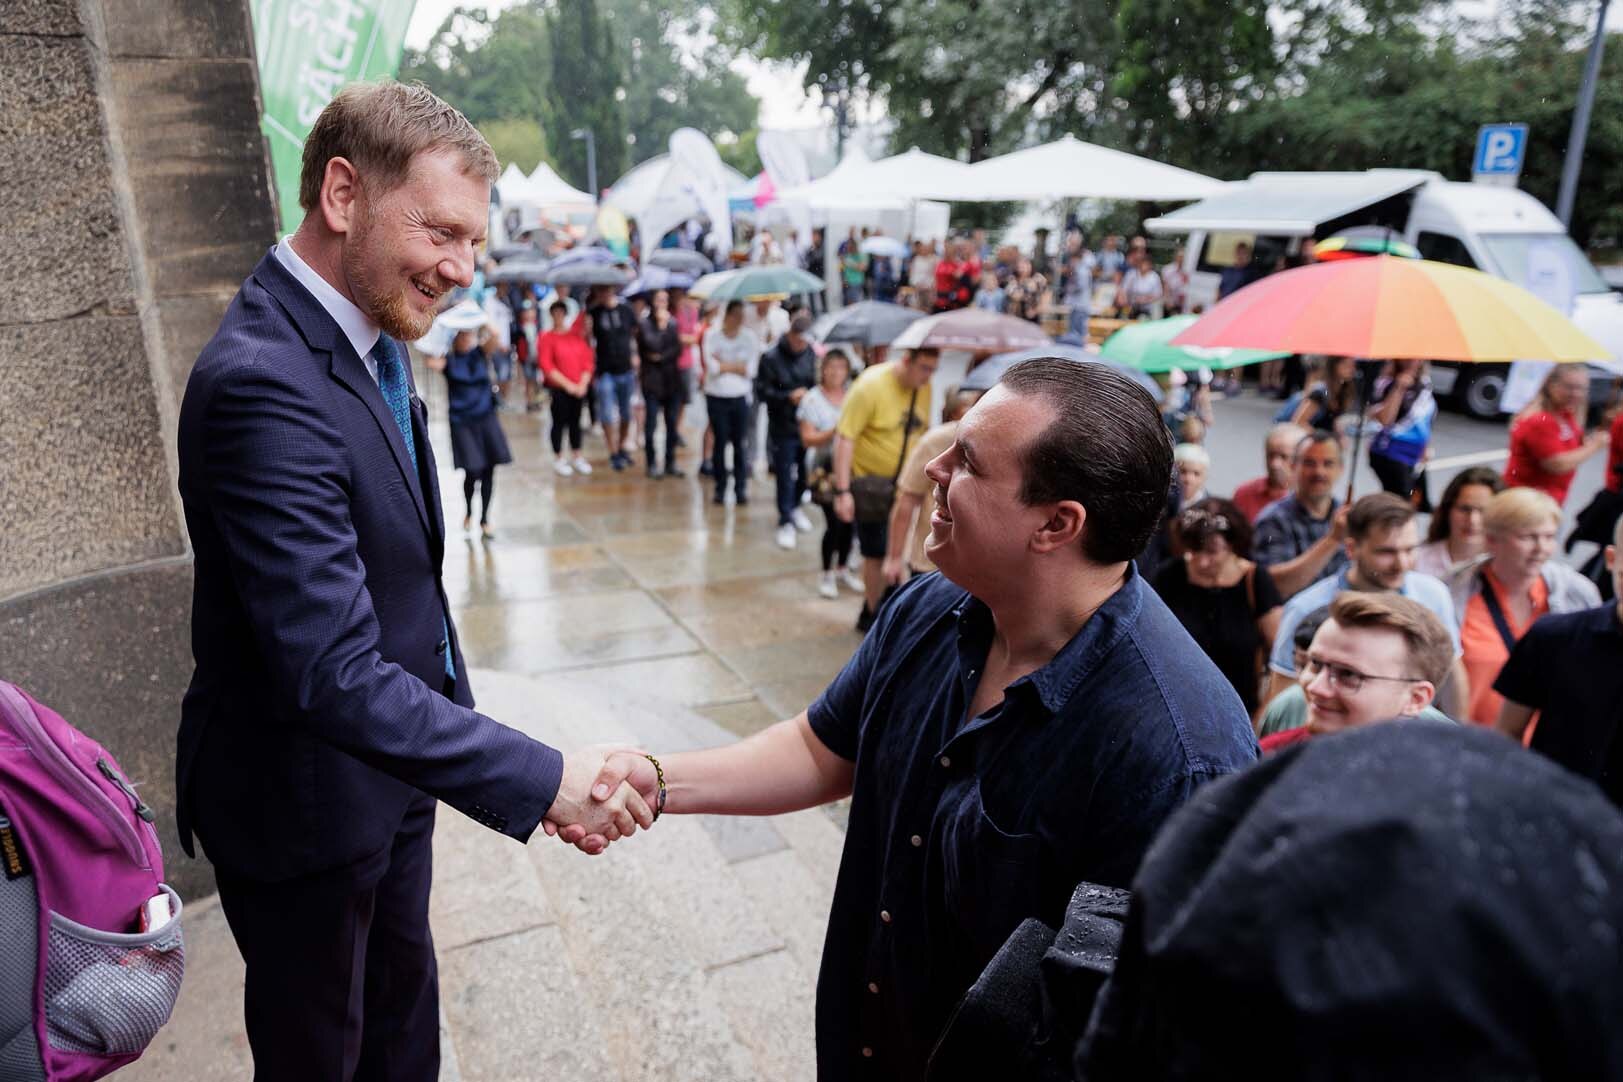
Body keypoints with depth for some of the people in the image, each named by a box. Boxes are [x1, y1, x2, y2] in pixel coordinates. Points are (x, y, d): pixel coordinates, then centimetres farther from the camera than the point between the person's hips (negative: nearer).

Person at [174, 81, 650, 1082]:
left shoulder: (369, 342, 1)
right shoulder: (264, 381, -30)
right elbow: (333, 672, -34)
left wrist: (452, 703, 12)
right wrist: (543, 779, -33)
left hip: (388, 765, 8)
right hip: (307, 802, -8)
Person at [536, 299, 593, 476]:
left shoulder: (577, 336, 8)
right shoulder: (547, 338, -5)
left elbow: (587, 360, 6)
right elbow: (546, 366, -11)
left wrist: (583, 383, -7)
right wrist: (567, 384, -14)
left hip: (579, 389, 4)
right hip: (558, 389, -4)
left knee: (575, 421, 11)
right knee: (559, 423, 3)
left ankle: (578, 458, 21)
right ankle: (559, 459, 13)